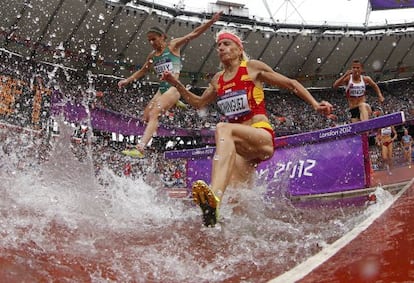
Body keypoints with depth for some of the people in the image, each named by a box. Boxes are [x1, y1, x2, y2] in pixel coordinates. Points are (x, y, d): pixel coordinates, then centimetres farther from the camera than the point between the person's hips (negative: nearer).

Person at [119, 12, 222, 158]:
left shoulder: (173, 45, 0)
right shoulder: (152, 55, 15)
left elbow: (194, 33, -6)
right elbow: (142, 71, 31)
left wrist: (211, 21, -15)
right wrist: (127, 80, 25)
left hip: (173, 87, -7)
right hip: (162, 89, 8)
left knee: (153, 114, -22)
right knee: (147, 116, 0)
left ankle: (140, 148, -32)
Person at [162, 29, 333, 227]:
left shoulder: (252, 67, 7)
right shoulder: (218, 80, 20)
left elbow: (291, 84, 11)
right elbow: (199, 103, 35)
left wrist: (315, 105, 2)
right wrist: (177, 84, 22)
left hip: (262, 137, -6)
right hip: (238, 147, 6)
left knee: (223, 128, -38)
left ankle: (215, 196, -61)